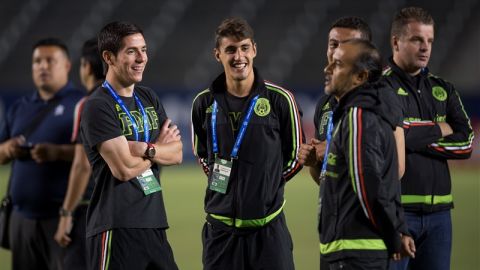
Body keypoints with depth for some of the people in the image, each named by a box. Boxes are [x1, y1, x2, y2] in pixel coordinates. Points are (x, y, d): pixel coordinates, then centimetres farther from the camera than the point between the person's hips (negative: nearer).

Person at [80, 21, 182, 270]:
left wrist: (146, 149, -13)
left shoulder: (148, 98, 14)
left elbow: (177, 154, 6)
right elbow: (124, 168, -17)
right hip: (117, 228, -7)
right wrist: (160, 147, 0)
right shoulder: (98, 107, -9)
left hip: (154, 222, 7)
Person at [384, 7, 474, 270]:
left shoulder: (443, 90, 16)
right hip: (395, 209, -5)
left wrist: (418, 137, -8)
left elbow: (465, 142, 3)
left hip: (438, 211, 5)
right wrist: (437, 130, -3)